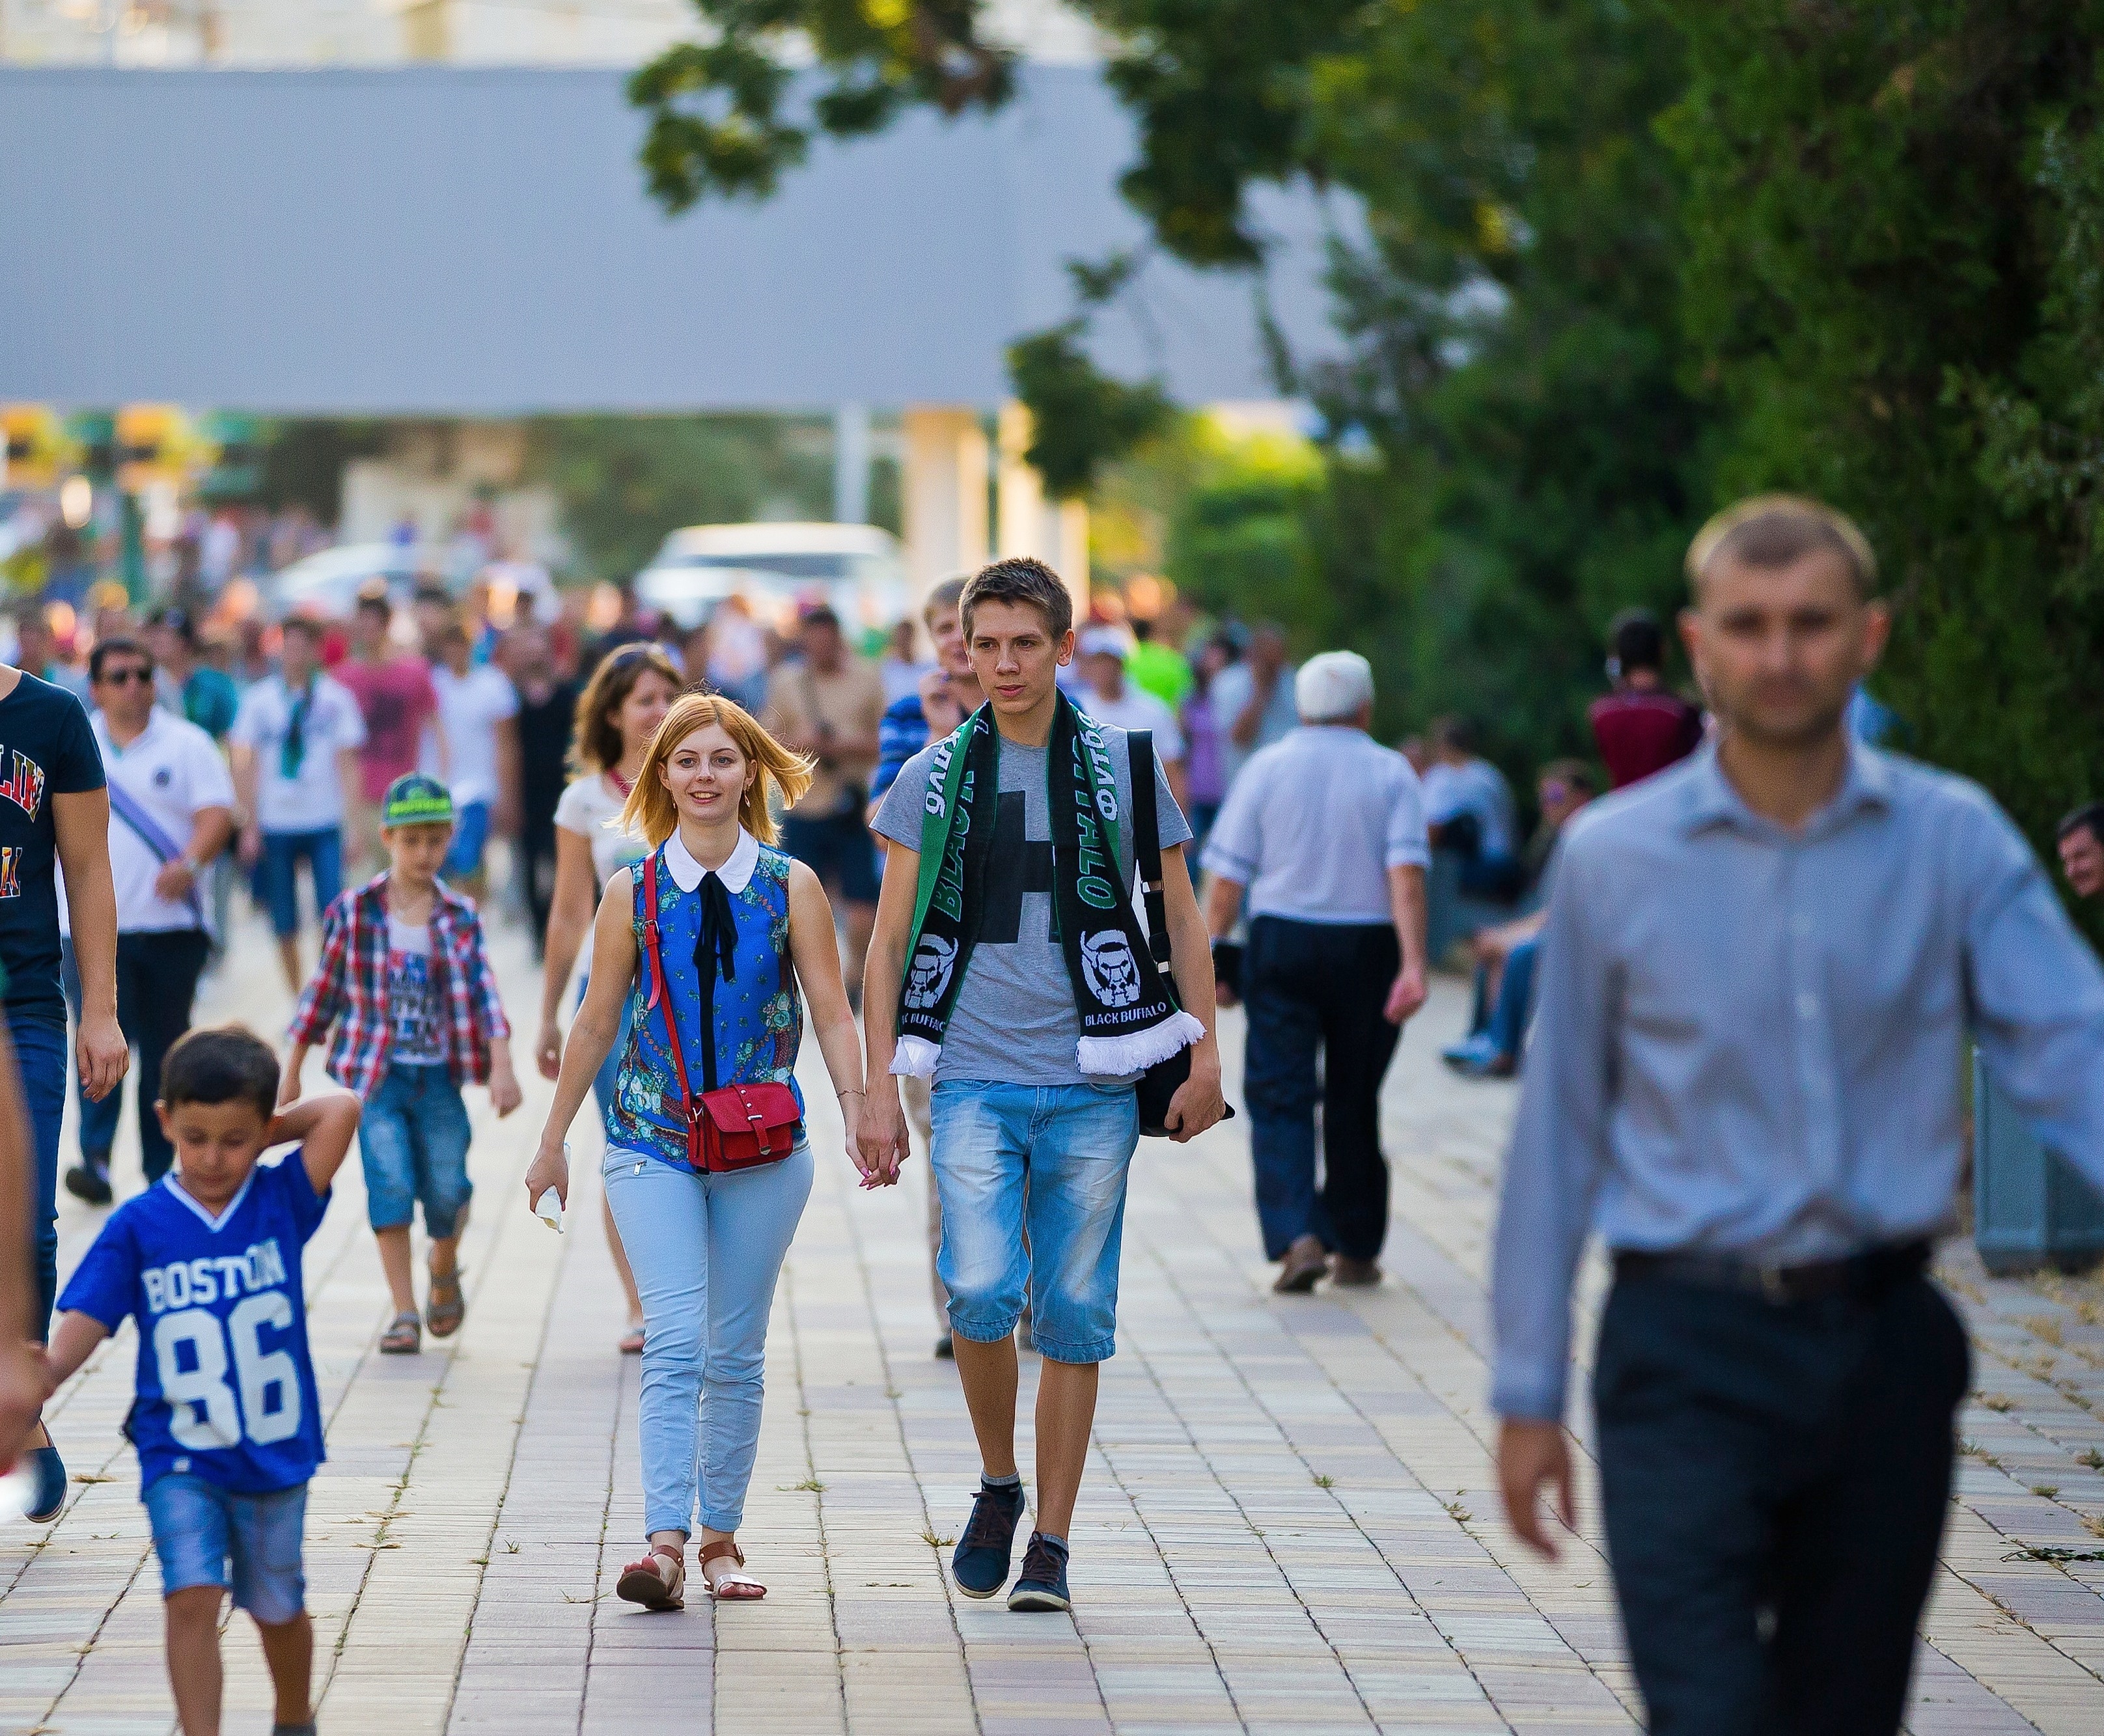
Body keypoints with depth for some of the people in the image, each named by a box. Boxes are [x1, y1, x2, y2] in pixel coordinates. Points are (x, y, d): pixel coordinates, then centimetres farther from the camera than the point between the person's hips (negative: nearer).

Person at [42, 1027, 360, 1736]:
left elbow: (341, 1110, -15)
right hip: (179, 1457, -1)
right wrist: (42, 1373, -31)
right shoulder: (138, 1225, -5)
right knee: (192, 1597, -17)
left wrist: (262, 1137, -4)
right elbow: (83, 1327, -12)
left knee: (278, 1609, 17)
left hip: (274, 1455, 1)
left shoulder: (281, 1200, -4)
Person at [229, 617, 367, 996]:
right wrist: (250, 826, -1)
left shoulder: (335, 699, 2)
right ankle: (296, 996, 17)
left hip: (326, 824, -1)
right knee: (284, 924, 5)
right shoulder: (259, 699, 3)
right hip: (275, 824, 1)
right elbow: (246, 766, 4)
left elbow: (348, 763, 3)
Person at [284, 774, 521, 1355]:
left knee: (446, 1192, 0)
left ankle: (445, 1270, 33)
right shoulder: (354, 911, -1)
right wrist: (292, 1073, 10)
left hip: (439, 1077, 1)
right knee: (390, 1182, -12)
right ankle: (404, 1313, -6)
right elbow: (323, 991, 6)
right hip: (377, 1074, -1)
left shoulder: (460, 918, 2)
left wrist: (502, 1068, -17)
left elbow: (484, 994, -5)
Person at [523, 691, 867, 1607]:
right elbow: (595, 1024, 10)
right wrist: (552, 1142, 14)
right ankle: (665, 1543, -20)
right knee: (675, 1344, -14)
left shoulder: (791, 887, 2)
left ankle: (721, 1535, 18)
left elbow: (832, 1015, 1)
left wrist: (861, 1116, -12)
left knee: (736, 1351, 7)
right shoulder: (632, 893, 3)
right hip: (653, 1144, -1)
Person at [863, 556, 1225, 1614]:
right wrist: (881, 1084, 0)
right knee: (981, 1290, -16)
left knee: (1074, 1314, 2)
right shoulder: (931, 782, 6)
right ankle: (998, 1485, 9)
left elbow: (1182, 919, 10)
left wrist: (1204, 1056, 2)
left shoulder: (1120, 769, 6)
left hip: (1092, 1086, 0)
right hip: (975, 1081, 0)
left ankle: (1050, 1544, 10)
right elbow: (891, 942, 7)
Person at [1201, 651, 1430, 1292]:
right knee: (1354, 1101, 13)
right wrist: (1413, 966, -16)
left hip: (1282, 943, -1)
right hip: (1367, 946, 1)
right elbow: (1407, 874, -11)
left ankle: (1296, 1236, -19)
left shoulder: (1267, 767, 2)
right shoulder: (1391, 773, 1)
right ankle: (1355, 1249, 20)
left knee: (1281, 1097, -1)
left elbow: (1227, 877, -3)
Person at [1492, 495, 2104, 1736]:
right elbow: (1559, 1129, 5)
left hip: (1885, 1345, 2)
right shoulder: (1615, 857, 1)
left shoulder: (1956, 842, 2)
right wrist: (1530, 1390, 5)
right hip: (1689, 1353, -2)